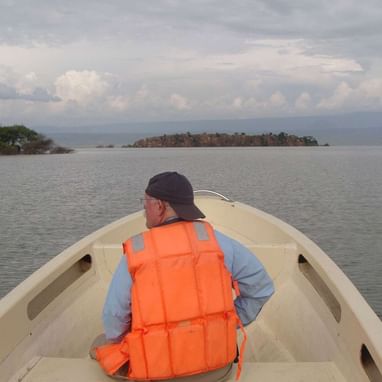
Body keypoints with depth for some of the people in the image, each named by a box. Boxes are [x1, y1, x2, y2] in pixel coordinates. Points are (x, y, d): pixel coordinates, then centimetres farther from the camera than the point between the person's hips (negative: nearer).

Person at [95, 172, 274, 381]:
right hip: (215, 364, 3)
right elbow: (260, 286, -2)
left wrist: (125, 347, 12)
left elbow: (114, 317, -8)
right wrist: (230, 325, 8)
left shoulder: (135, 252, -12)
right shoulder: (215, 240, -8)